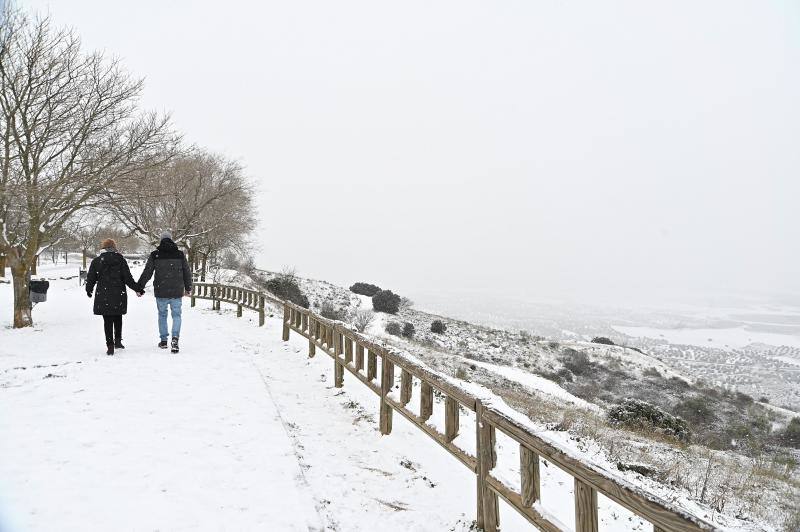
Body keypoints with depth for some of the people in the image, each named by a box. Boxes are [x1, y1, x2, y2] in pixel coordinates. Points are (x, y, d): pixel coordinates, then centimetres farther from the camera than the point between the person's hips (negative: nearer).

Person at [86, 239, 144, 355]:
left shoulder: (96, 261, 0)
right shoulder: (120, 259, -2)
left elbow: (91, 278, 6)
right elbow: (128, 278, -4)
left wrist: (89, 290, 24)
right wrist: (138, 289, 6)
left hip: (103, 296, 0)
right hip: (119, 295, 0)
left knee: (107, 321, 5)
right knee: (118, 318, 19)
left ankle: (110, 346, 4)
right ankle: (118, 340, 13)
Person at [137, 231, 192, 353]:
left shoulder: (155, 255, -2)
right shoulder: (180, 254, 1)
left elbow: (146, 273, 0)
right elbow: (187, 272, 7)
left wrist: (139, 287, 12)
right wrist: (188, 288, 19)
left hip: (161, 292, 0)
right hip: (176, 292, 0)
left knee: (162, 315, 15)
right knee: (176, 315, 7)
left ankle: (163, 340, 20)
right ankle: (175, 337, -13)